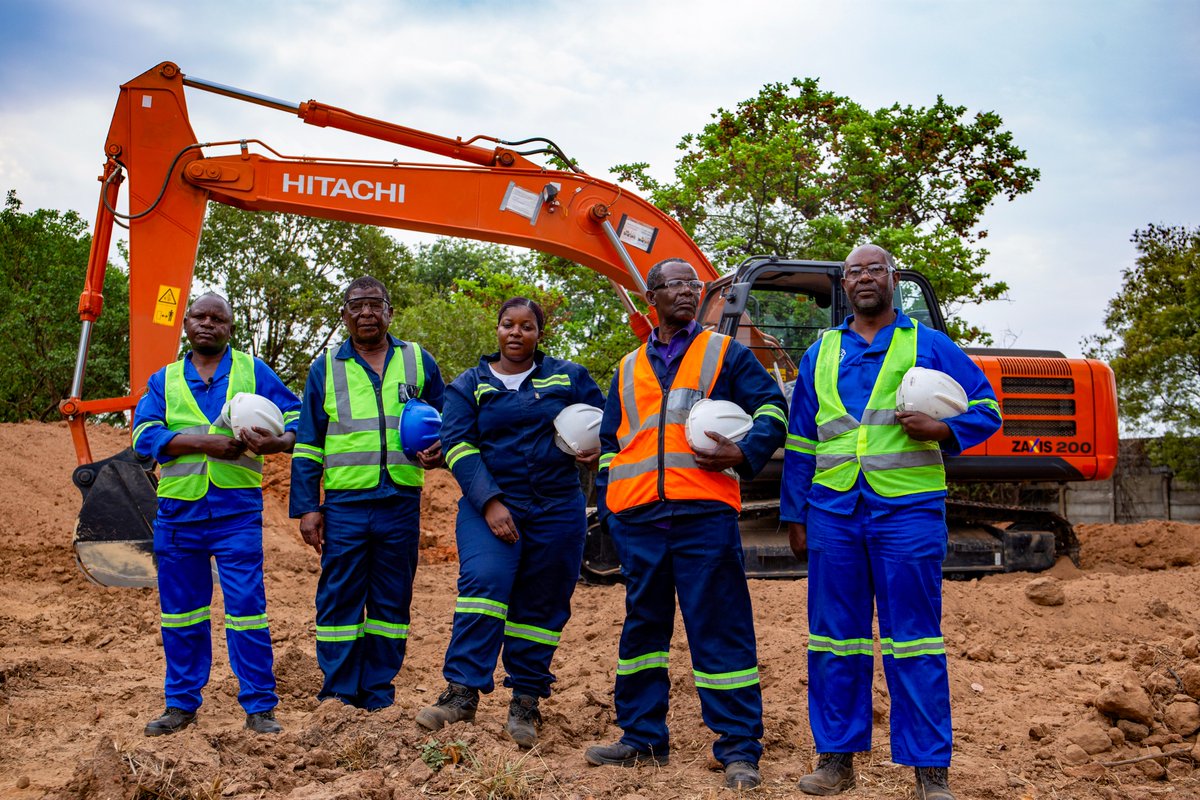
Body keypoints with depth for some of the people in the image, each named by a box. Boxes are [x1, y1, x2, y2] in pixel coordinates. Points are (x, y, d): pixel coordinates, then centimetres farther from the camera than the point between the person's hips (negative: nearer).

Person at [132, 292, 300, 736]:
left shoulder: (253, 371, 7)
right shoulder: (164, 380, 12)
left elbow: (297, 418, 4)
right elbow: (145, 435, -4)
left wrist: (276, 442, -19)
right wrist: (206, 442, -17)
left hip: (237, 510, -2)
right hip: (178, 510, 3)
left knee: (246, 605, -6)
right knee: (180, 609, 10)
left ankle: (259, 707, 3)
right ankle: (181, 704, 22)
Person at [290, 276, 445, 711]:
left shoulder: (418, 361, 10)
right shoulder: (326, 367, 9)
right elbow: (307, 443, 9)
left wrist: (439, 450, -5)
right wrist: (306, 507, 2)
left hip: (401, 503, 1)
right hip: (344, 505, -1)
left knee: (392, 600, 7)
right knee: (338, 599, -1)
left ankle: (378, 694, 17)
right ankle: (337, 695, 10)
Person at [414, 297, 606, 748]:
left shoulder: (568, 377, 10)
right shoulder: (469, 385, 7)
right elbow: (458, 445, -3)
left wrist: (598, 452, -3)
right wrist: (490, 502, -16)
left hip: (558, 509, 2)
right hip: (489, 505, -1)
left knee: (542, 605, 4)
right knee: (484, 581, -24)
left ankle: (525, 701, 15)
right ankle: (462, 692, -21)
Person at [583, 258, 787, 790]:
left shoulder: (724, 353, 10)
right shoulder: (628, 369, 21)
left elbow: (771, 408, 5)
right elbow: (610, 441, 26)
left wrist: (746, 454, -13)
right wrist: (609, 502, 15)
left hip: (703, 512, -4)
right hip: (638, 518, 4)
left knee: (719, 630, -4)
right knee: (643, 624, 11)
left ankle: (739, 749, 2)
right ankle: (642, 738, 22)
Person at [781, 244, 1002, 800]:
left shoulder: (927, 344, 9)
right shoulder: (820, 354, 18)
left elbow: (986, 409, 8)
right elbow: (801, 442, 19)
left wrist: (942, 430, -13)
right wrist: (794, 514, 15)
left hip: (907, 508, -3)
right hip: (833, 510, 3)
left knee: (914, 639, -2)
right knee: (834, 636, 5)